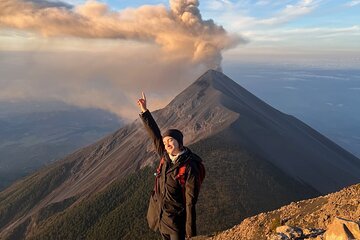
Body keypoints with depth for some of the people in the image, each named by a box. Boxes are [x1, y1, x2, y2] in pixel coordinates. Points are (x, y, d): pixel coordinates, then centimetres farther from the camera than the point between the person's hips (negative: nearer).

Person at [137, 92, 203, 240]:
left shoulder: (189, 167, -22)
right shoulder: (165, 157, -3)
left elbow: (190, 202, -20)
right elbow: (154, 134, 3)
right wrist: (144, 110, 2)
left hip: (176, 220, -7)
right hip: (159, 215, 7)